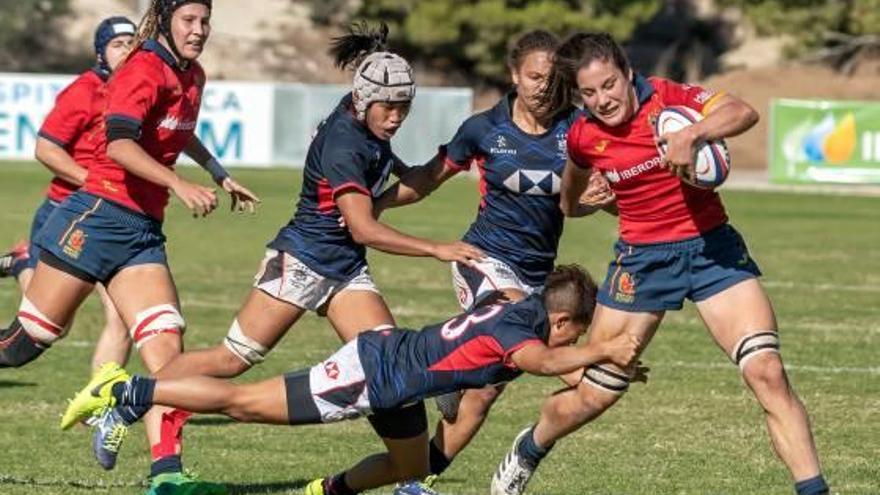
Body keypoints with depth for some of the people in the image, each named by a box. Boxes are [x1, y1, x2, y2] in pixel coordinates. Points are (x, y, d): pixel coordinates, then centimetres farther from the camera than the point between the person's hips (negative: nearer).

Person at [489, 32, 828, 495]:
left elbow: (743, 113, -32)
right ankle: (528, 451, 38)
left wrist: (692, 134, -44)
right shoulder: (583, 138, -5)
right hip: (643, 259, 1)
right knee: (590, 398, 7)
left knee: (767, 372, -17)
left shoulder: (667, 97, -14)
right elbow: (570, 198, 20)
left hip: (712, 246, -1)